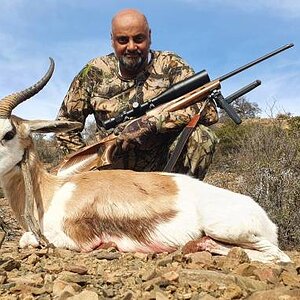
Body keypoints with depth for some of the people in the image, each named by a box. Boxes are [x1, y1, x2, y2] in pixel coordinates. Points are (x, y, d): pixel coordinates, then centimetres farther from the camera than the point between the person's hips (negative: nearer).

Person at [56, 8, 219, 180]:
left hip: (163, 169, -1)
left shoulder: (170, 66, -6)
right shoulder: (94, 73, 0)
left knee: (201, 136, -26)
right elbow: (66, 124, 9)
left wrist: (149, 123, -27)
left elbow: (208, 110, -20)